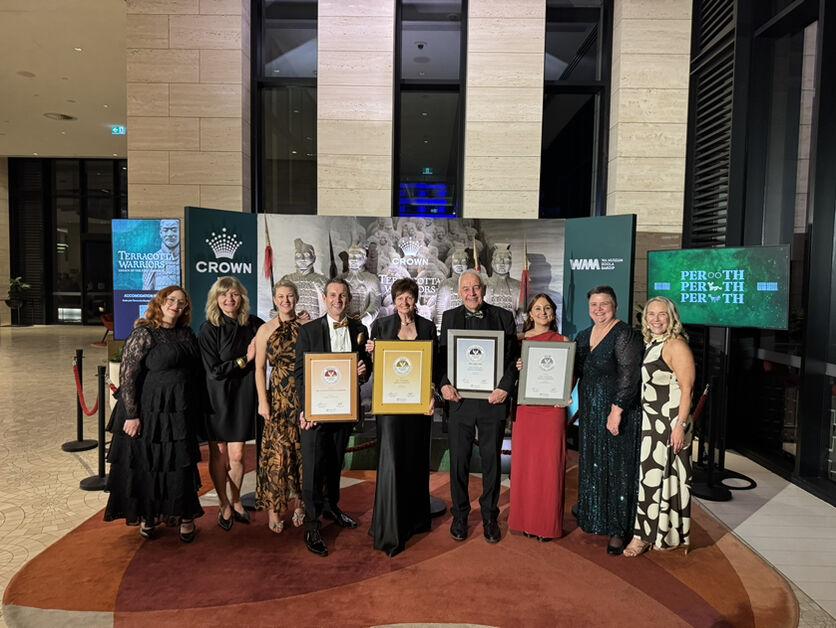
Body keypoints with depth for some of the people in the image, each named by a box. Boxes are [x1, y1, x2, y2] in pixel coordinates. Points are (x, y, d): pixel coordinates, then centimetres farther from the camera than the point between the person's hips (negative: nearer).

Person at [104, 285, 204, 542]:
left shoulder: (186, 334, 7)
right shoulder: (144, 333, -10)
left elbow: (197, 372, 14)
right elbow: (126, 375, -13)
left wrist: (195, 409, 11)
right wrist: (131, 415, -16)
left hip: (181, 413, 5)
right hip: (150, 412, -5)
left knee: (182, 464, 10)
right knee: (147, 464, 10)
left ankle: (185, 516, 25)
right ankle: (147, 517, 30)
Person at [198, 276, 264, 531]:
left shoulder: (253, 324, 0)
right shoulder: (208, 329, -9)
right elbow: (214, 370, -12)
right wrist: (245, 359, -13)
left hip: (242, 396, 2)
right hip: (216, 398, -2)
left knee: (237, 456, 6)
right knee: (219, 455, 9)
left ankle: (235, 501, 30)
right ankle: (223, 505, 29)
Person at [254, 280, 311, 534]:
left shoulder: (307, 324, 5)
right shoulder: (266, 330, 2)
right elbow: (260, 368, 0)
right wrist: (262, 401, -5)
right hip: (279, 396, -1)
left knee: (302, 450, 7)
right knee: (278, 452, -2)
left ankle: (299, 502, 24)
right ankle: (273, 508, 12)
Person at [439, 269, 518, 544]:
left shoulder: (503, 317, 3)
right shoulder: (449, 317, 6)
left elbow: (513, 357, 0)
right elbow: (441, 355, 5)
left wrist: (505, 387, -13)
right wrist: (444, 384, -11)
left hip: (493, 399, 0)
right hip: (459, 398, 1)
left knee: (491, 460, 11)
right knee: (458, 461, 9)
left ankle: (490, 517, 28)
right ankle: (460, 516, 27)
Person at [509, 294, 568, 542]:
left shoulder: (562, 341, 4)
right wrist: (516, 369, -10)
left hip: (552, 408, -1)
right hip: (525, 408, 2)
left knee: (549, 464, 3)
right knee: (524, 463, 6)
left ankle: (548, 523, 16)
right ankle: (526, 519, 21)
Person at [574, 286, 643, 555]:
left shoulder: (624, 334, -13)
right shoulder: (584, 336, 10)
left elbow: (628, 376, -19)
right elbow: (576, 370, 17)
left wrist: (617, 410, -23)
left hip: (617, 412, -7)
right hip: (590, 412, 7)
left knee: (617, 468, 2)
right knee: (592, 466, 15)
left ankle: (618, 529, 15)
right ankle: (595, 518, 30)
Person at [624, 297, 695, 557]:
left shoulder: (676, 345, -12)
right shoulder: (649, 344, 12)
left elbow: (686, 388, -16)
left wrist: (680, 425, -20)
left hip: (669, 423, -8)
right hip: (649, 421, 8)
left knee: (658, 475, 0)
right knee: (648, 474, 11)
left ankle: (646, 535, 11)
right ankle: (647, 532, 21)